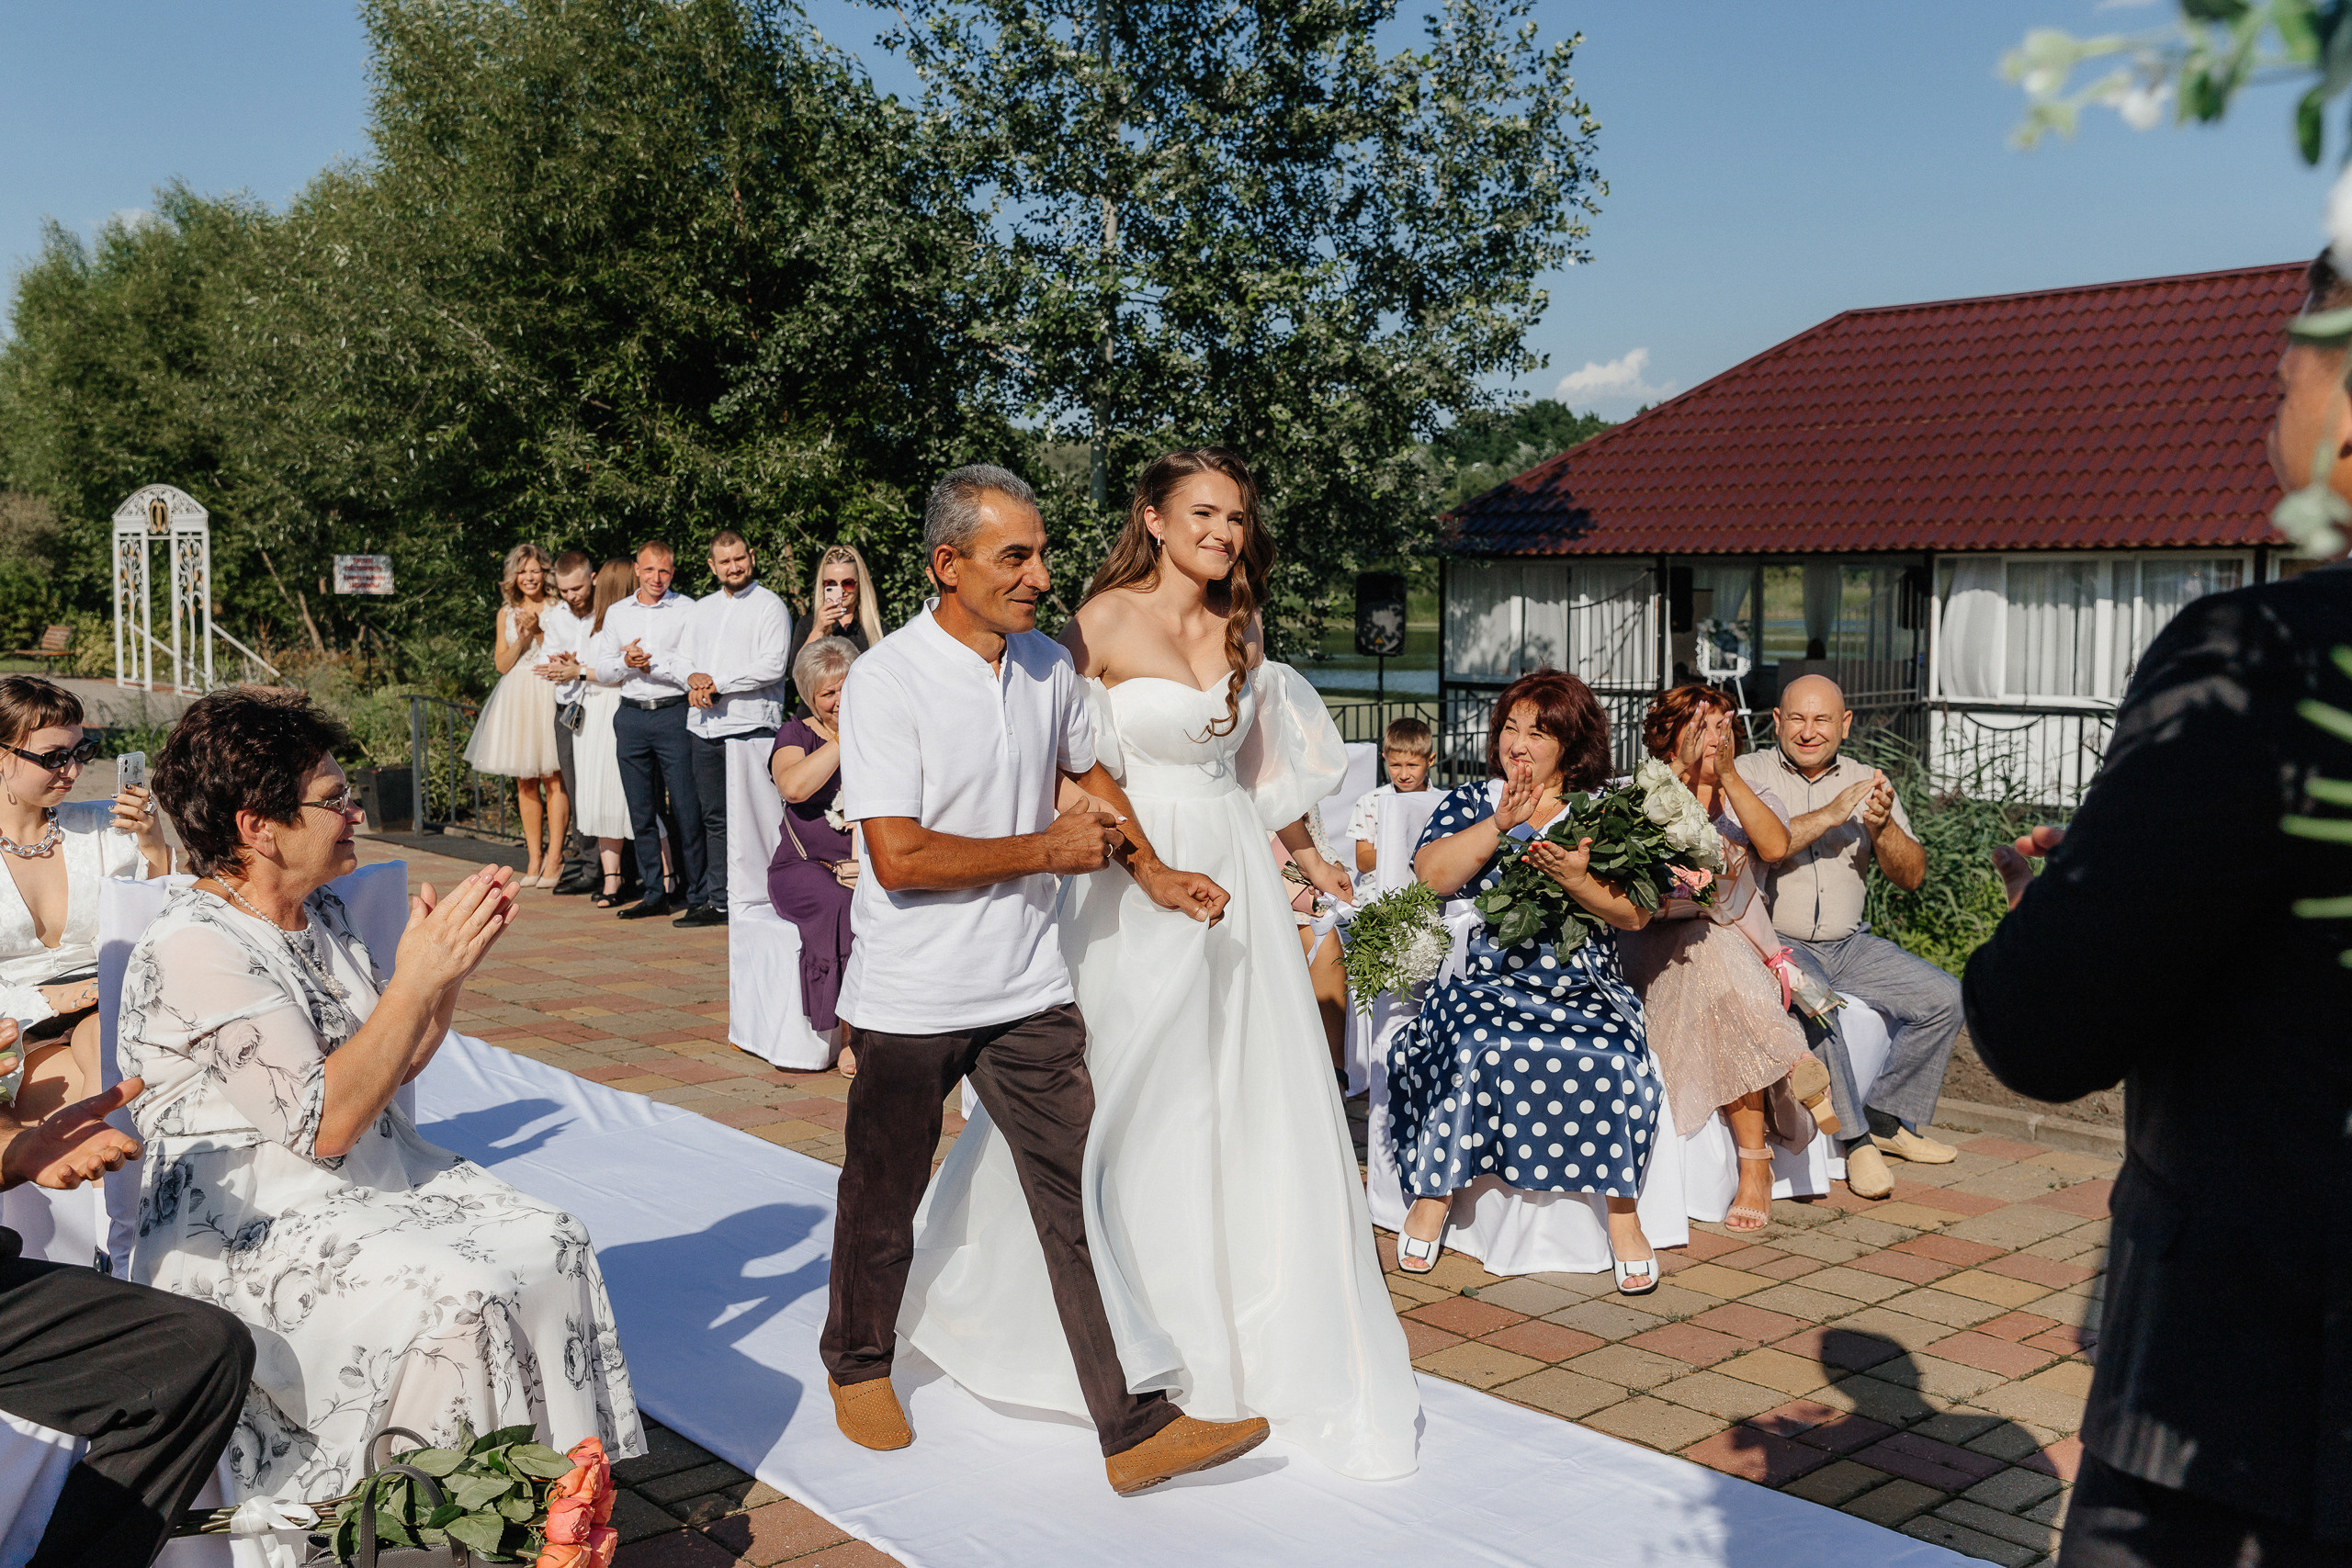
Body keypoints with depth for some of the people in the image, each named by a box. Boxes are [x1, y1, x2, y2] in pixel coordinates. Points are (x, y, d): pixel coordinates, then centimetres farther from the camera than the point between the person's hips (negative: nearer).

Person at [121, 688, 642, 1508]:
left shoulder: (322, 915, 8)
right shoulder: (193, 948, -20)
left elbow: (394, 1065, 14)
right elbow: (326, 1121, -24)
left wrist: (453, 960, -2)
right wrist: (418, 978, -22)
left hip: (373, 1179, 9)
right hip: (243, 1229, -8)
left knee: (552, 1247, -9)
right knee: (456, 1300, -27)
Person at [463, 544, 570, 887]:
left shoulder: (559, 609, 3)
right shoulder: (507, 613, 12)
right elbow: (502, 664, 7)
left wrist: (539, 632, -9)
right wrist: (522, 636, -7)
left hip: (550, 694, -4)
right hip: (516, 699, 4)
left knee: (554, 779, -7)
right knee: (524, 781, 4)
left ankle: (554, 858, -4)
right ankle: (533, 858, 10)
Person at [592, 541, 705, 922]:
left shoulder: (687, 610, 0)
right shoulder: (617, 613, 15)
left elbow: (690, 669, -7)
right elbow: (603, 670, 14)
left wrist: (652, 662, -11)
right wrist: (626, 662, -5)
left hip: (674, 715, -5)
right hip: (631, 716, 5)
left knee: (686, 811, -7)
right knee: (641, 811, 8)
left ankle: (699, 897, -2)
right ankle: (655, 893, 16)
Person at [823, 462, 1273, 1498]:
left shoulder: (1049, 664, 4)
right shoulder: (886, 682, -16)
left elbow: (1087, 771, 24)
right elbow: (899, 857, -22)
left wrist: (1151, 872, 13)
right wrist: (1048, 850, -16)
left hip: (1027, 988, 5)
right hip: (911, 998, -4)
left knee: (1079, 1198, 1)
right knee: (885, 1198, 14)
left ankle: (1133, 1429, 5)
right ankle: (858, 1365, 39)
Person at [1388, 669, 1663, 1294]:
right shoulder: (1470, 802, 13)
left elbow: (1636, 915, -1)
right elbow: (1431, 877, -5)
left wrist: (1577, 881, -19)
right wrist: (1499, 825, -13)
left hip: (1584, 985, 0)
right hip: (1482, 979, 0)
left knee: (1615, 1058, -29)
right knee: (1476, 1049, -31)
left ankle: (1622, 1209, -15)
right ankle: (1433, 1193, -15)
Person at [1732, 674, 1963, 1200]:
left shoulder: (1868, 782, 10)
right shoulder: (1748, 773, -2)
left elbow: (1912, 877, 3)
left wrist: (1883, 826, -17)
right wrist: (1831, 814, -21)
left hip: (1849, 944, 5)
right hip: (1774, 943, -5)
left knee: (1943, 997, -9)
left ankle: (1887, 1118, 5)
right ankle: (1855, 1138, -16)